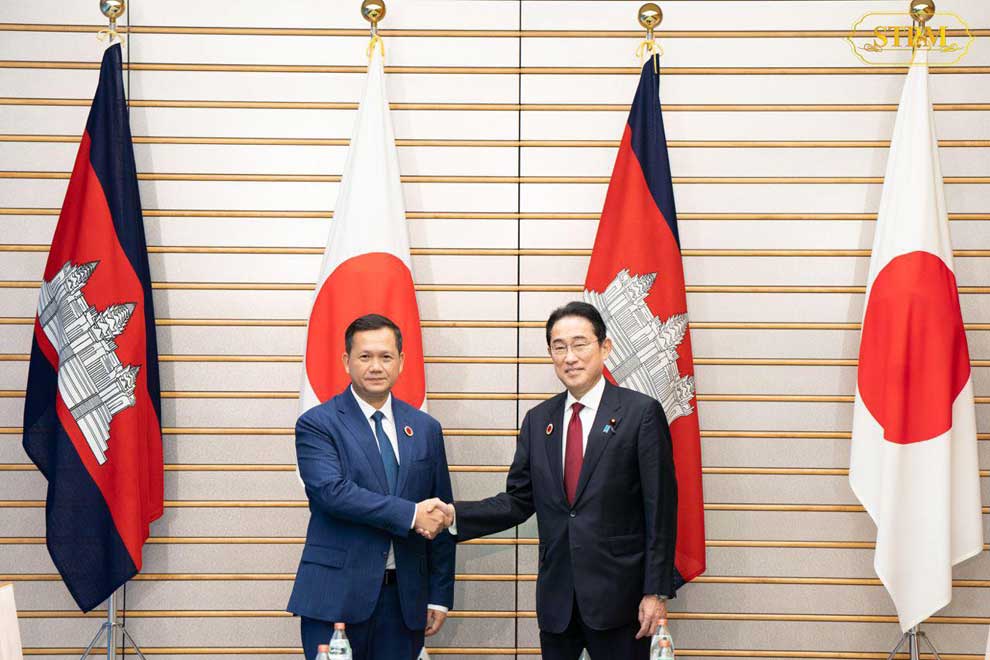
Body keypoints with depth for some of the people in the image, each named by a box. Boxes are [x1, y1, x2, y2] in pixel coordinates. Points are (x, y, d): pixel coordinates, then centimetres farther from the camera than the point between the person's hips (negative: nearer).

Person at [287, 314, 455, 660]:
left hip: (405, 597, 4)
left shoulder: (425, 429, 11)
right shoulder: (317, 424, -2)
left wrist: (440, 596, 8)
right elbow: (332, 491, -17)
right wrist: (410, 514, -19)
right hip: (336, 594, -3)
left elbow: (439, 516, 12)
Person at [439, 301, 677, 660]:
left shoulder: (641, 412, -6)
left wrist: (656, 591, -11)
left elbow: (660, 508, -8)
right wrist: (455, 514, -5)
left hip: (617, 593, -4)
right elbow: (518, 501, 10)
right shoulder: (538, 419, 10)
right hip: (556, 598, 5)